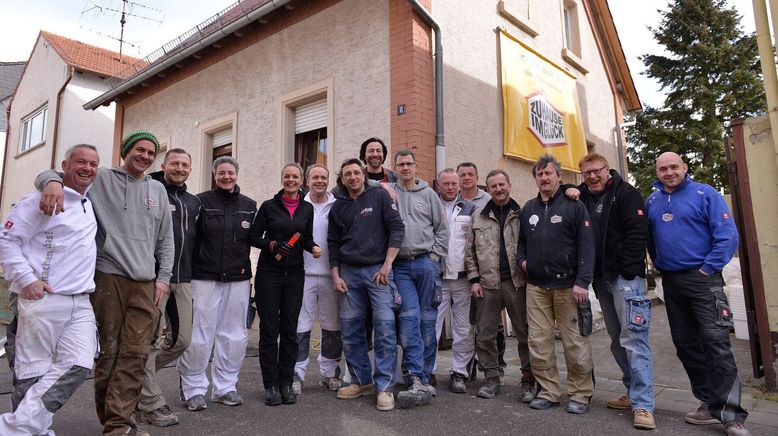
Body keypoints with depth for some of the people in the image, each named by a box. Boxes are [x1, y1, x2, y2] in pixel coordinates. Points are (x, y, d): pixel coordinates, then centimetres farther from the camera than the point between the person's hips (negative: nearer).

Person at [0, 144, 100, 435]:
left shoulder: (90, 202, 14)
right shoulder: (42, 200, -5)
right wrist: (26, 280, -14)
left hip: (81, 304, 6)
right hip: (43, 300, -6)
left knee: (79, 365, -6)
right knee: (34, 372, 1)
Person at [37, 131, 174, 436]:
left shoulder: (157, 190, 16)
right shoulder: (101, 179, 7)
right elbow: (48, 173, 3)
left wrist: (163, 277, 8)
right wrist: (52, 181, -22)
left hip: (146, 283, 3)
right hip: (109, 277, -3)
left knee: (136, 354, -2)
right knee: (109, 351, 2)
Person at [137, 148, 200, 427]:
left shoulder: (194, 203, 16)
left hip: (183, 279, 6)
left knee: (182, 339, 9)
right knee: (151, 340, 1)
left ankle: (140, 375, 32)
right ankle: (151, 404, 14)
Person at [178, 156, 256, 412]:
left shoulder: (249, 206, 9)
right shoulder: (202, 202, 0)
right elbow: (190, 238, -3)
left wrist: (244, 267, 5)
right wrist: (189, 272, -8)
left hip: (238, 279, 4)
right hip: (205, 278, -3)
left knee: (235, 335, 9)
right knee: (199, 336, 0)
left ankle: (225, 387, 23)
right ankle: (194, 389, 18)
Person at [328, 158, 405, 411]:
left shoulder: (379, 196, 2)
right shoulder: (338, 207, 13)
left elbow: (397, 228, -5)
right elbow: (333, 244, 15)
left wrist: (387, 265, -11)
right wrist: (336, 276, 5)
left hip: (378, 269, -4)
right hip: (349, 273, 4)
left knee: (385, 328, -7)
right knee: (350, 330, 6)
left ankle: (384, 387, 3)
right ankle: (361, 381, 21)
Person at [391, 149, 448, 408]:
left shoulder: (428, 194, 9)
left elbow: (442, 229, 9)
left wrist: (435, 256, 1)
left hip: (426, 263, 1)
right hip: (401, 265, 0)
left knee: (427, 319, 5)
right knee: (409, 318, -9)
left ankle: (424, 375, 17)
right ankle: (418, 379, -7)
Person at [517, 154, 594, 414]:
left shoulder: (574, 206, -1)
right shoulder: (528, 209, 15)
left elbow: (586, 245, -8)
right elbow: (521, 240, 27)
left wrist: (582, 282, -15)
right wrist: (522, 259, 7)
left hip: (567, 285, -4)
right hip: (536, 286, 5)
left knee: (575, 343, 1)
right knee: (539, 342, 5)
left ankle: (580, 394, 16)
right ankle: (549, 391, 18)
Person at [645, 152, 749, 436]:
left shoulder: (705, 194, -4)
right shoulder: (652, 202, 10)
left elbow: (728, 235, -10)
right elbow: (649, 238, 21)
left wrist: (708, 268, -12)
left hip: (702, 279, -5)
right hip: (670, 282, 5)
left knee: (716, 343, -9)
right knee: (685, 343, 9)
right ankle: (710, 403, 21)